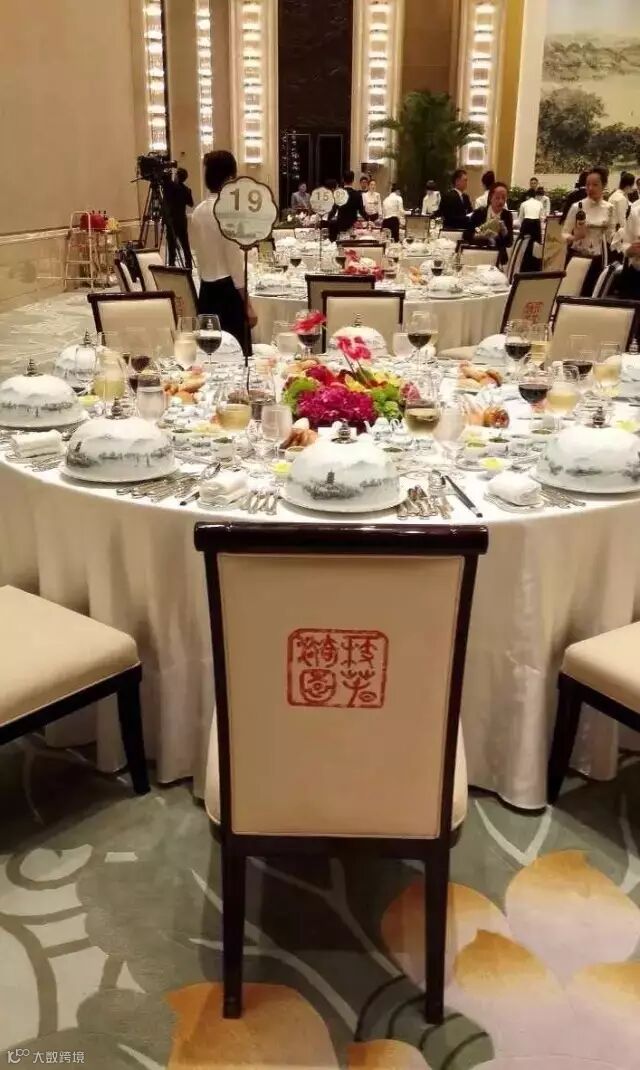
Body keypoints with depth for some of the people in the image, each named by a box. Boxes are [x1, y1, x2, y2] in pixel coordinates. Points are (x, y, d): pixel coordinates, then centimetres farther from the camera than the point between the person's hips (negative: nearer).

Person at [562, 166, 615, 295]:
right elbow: (565, 233, -6)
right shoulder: (577, 206, -7)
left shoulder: (609, 208, 2)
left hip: (597, 259, 3)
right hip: (577, 256, -3)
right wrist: (575, 237, -25)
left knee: (591, 293, 5)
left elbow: (610, 235, 10)